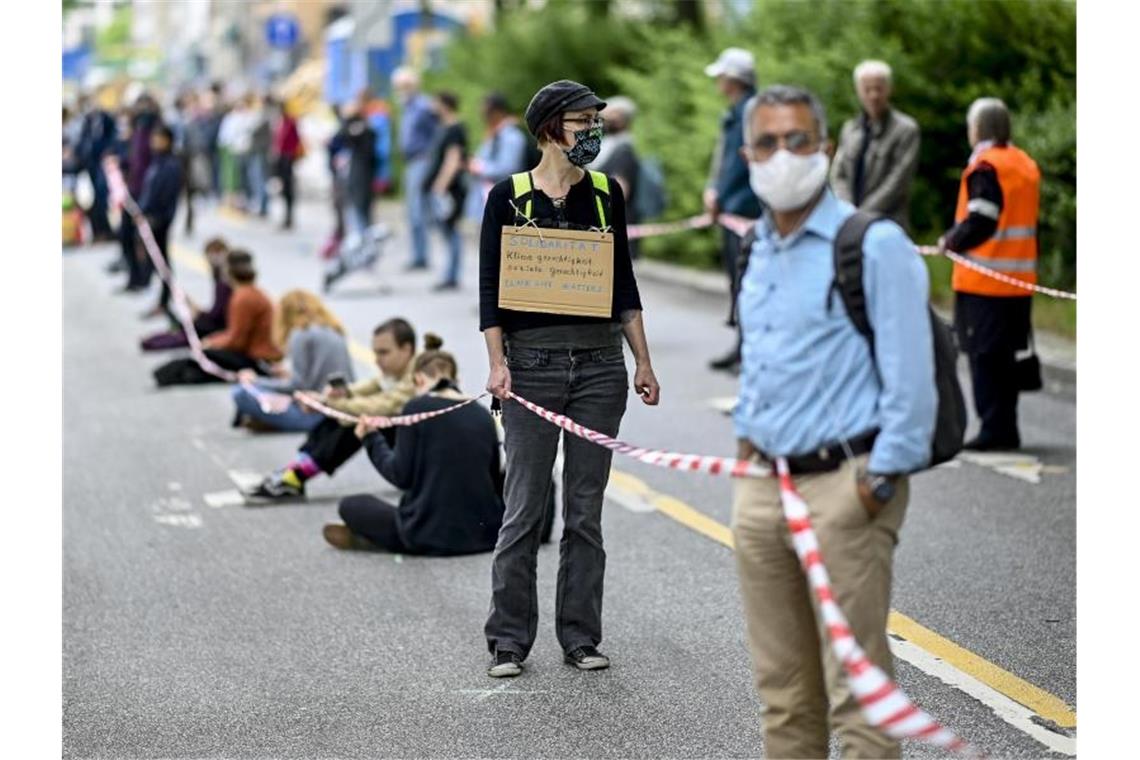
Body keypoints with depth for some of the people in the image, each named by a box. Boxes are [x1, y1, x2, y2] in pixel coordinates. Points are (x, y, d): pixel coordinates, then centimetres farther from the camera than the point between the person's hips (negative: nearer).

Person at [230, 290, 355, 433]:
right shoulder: (335, 332, 13)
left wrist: (256, 382, 0)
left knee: (240, 393, -11)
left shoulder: (301, 334, -9)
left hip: (313, 414, -8)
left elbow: (298, 385, -13)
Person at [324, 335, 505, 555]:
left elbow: (401, 476, -7)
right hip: (485, 536, 3)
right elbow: (495, 482, 10)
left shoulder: (417, 408, -7)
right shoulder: (482, 415, 6)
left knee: (351, 506, 14)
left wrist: (372, 439, 8)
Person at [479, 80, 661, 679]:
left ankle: (581, 637, 15)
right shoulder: (508, 197, -1)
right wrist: (498, 362, -13)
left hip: (600, 363, 3)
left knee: (586, 509, 7)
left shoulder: (605, 193, 8)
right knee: (524, 509, -2)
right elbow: (490, 287, -2)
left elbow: (623, 282, 13)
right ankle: (508, 642, 7)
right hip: (533, 361, -3)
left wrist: (642, 360, 9)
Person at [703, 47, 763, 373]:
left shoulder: (750, 112, -14)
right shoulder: (734, 113, 16)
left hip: (746, 205, -10)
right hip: (732, 206, 10)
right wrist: (711, 189, 6)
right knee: (734, 270, 12)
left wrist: (720, 198, -13)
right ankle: (743, 347, 19)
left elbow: (740, 161, -18)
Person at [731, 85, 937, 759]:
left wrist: (883, 476, -15)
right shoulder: (762, 251, 15)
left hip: (843, 487, -7)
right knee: (783, 688, 13)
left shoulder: (874, 245, -9)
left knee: (857, 690, -6)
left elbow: (911, 373, -13)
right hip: (761, 487, 8)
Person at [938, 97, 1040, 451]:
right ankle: (1007, 429, 18)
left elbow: (980, 222, -20)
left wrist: (951, 241, -4)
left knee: (984, 356, -3)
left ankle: (994, 428, -5)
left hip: (984, 282, -8)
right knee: (1004, 356, 14)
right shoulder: (1027, 165, 13)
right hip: (1019, 281, 8)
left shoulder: (986, 167, -13)